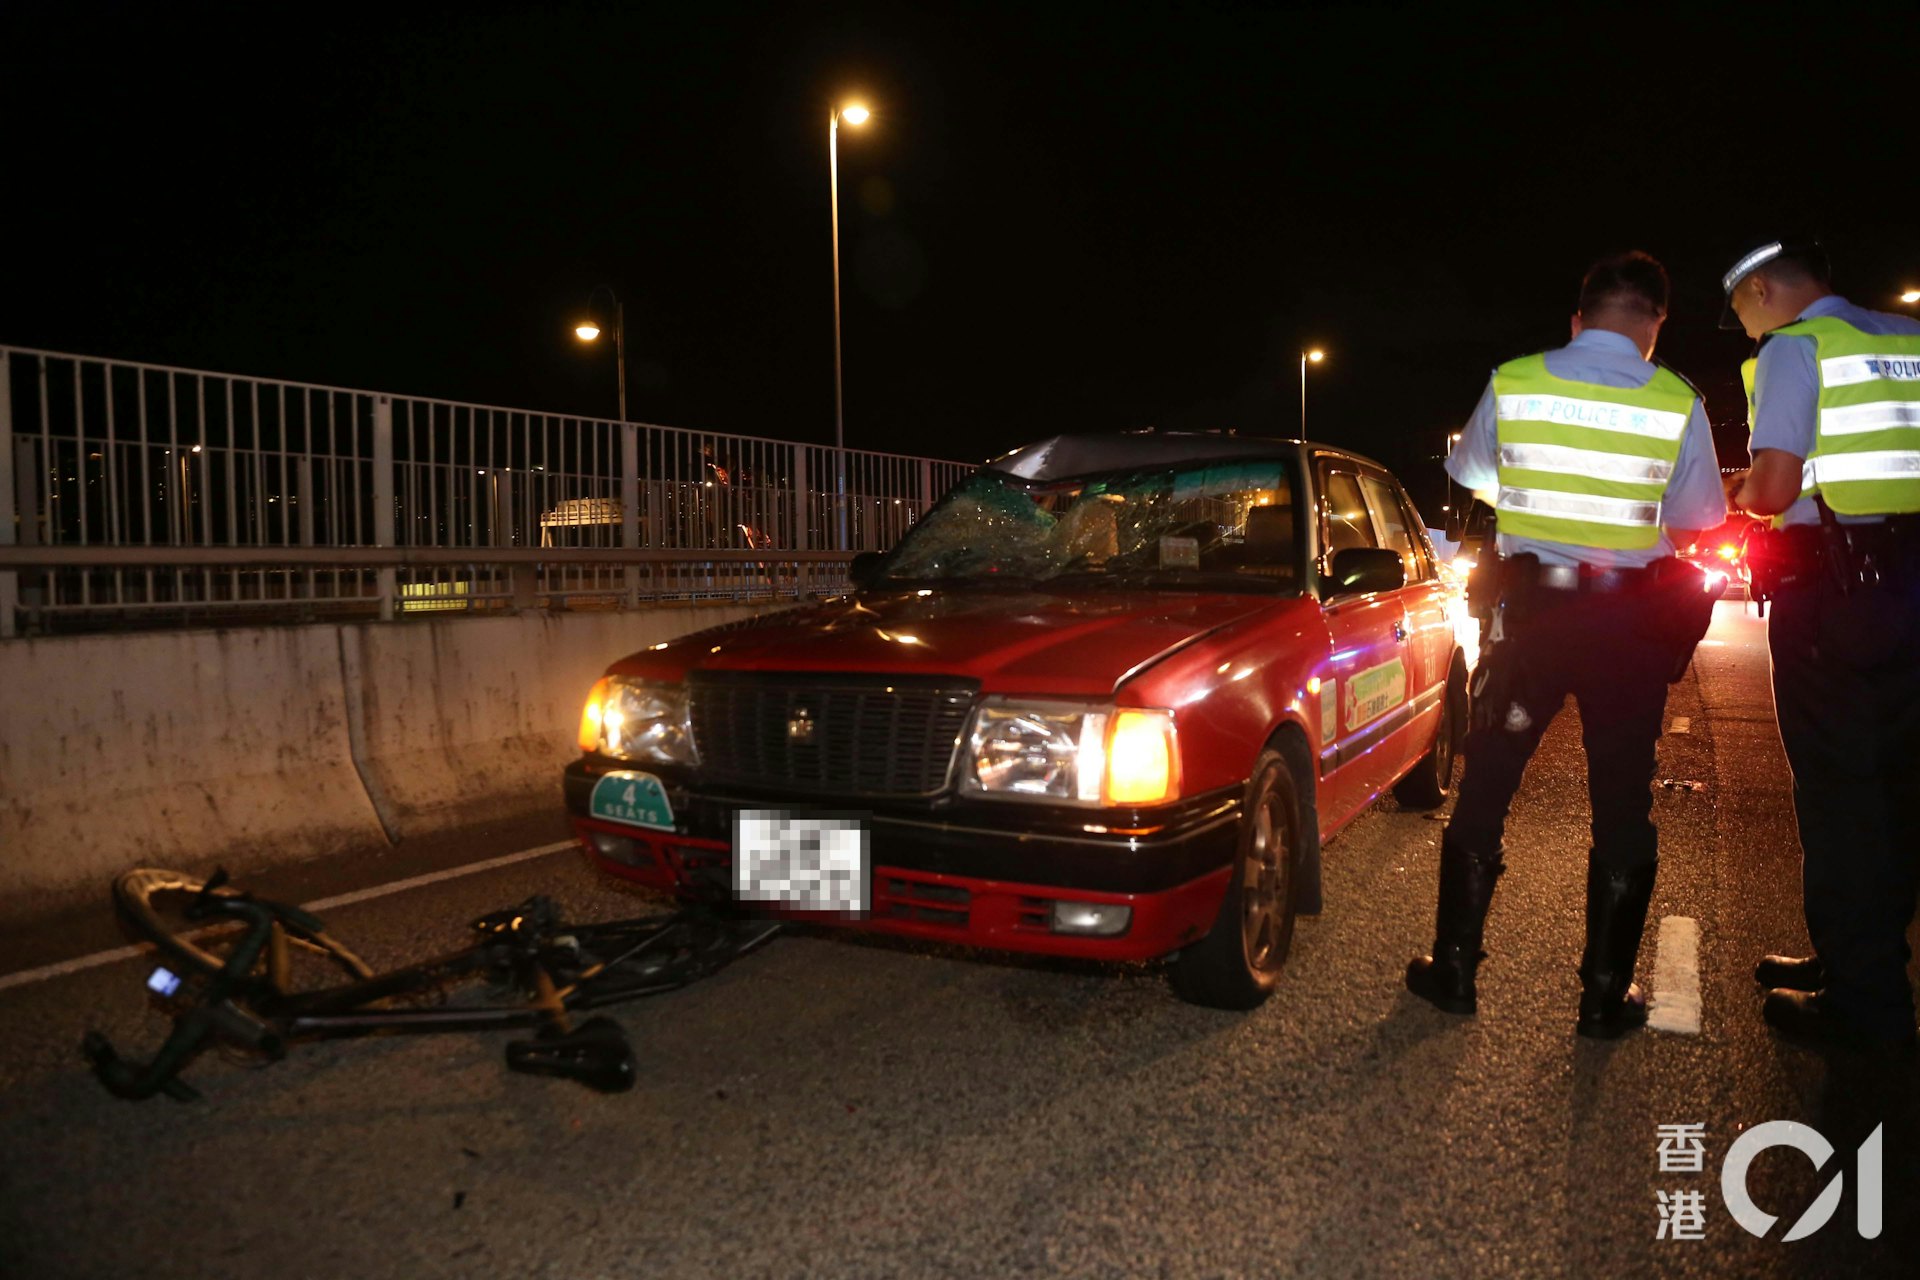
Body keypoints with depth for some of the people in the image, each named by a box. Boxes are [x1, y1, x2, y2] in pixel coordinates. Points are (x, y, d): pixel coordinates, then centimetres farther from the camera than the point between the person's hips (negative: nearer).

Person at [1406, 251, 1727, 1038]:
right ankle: (1605, 996, 18)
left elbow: (1471, 477, 10)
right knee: (1622, 806, 11)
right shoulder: (1678, 404, -8)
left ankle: (1454, 970, 18)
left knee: (1484, 789, 11)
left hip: (1527, 610, 1)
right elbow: (1698, 520, 1)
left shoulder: (1511, 383, -5)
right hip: (1631, 624, 0)